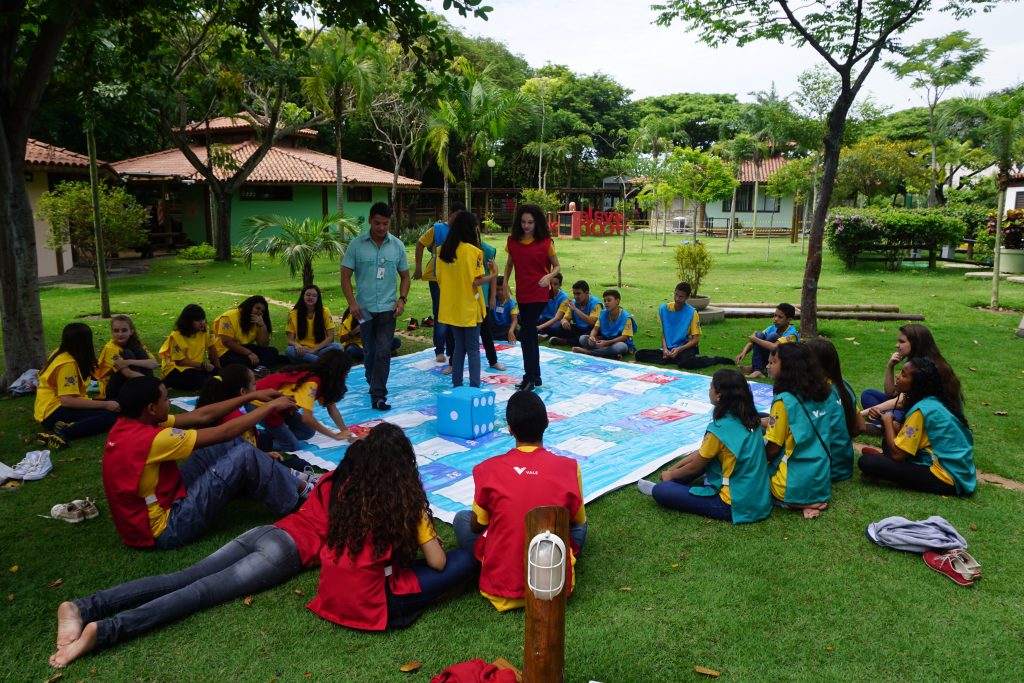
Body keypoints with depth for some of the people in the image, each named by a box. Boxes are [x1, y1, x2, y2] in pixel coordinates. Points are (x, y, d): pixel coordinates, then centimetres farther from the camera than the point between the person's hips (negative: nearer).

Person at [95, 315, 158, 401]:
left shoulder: (137, 344, -2)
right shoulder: (110, 348, -17)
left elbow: (154, 363, -19)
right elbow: (128, 373, -28)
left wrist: (130, 362, -32)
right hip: (112, 390, -5)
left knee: (139, 351, -14)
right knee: (127, 354, -23)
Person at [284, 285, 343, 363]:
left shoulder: (325, 311, 2)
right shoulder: (293, 314, 3)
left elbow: (330, 337, -3)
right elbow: (290, 340, 0)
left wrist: (313, 350, -16)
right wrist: (297, 345, -25)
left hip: (320, 349, 0)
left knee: (337, 346, -30)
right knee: (289, 351, -33)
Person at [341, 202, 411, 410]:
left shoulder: (397, 245, 3)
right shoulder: (357, 244, -2)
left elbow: (404, 276, 11)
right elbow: (345, 276, 0)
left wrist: (402, 299, -4)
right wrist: (352, 302, -10)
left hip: (388, 308, 0)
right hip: (365, 309, 0)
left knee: (383, 352, -7)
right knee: (370, 352, 12)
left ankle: (378, 396, -6)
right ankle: (373, 384, 35)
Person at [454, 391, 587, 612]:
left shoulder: (487, 469, -11)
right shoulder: (569, 468, -11)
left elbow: (476, 526, 3)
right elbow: (577, 521, 7)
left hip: (501, 587, -1)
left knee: (461, 518, 21)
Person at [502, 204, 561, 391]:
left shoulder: (545, 242, -8)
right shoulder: (513, 241, 4)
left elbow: (557, 266, -1)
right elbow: (509, 264, 15)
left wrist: (549, 276, -21)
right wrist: (505, 283, 3)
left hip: (538, 293, -5)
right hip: (521, 293, 5)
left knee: (526, 333, -11)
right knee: (530, 334, 13)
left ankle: (529, 378, -3)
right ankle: (536, 376, 24)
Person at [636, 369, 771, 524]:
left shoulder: (720, 428, -21)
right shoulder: (747, 418, 3)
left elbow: (695, 467, -6)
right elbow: (701, 453, 12)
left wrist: (671, 474, 13)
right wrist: (673, 468, 15)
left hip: (736, 505, -9)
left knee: (661, 491, -9)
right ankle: (671, 484, 27)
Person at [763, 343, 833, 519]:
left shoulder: (784, 400, -19)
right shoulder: (821, 395, 2)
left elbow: (772, 449, -15)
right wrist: (769, 422, 14)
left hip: (796, 487, -7)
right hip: (822, 483, 7)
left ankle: (802, 504, -1)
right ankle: (812, 501, 6)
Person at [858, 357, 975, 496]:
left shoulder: (921, 410, -19)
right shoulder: (935, 401, 8)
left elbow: (896, 453, -18)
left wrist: (887, 421, -4)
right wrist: (893, 425, 1)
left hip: (947, 479, -10)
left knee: (866, 462, -19)